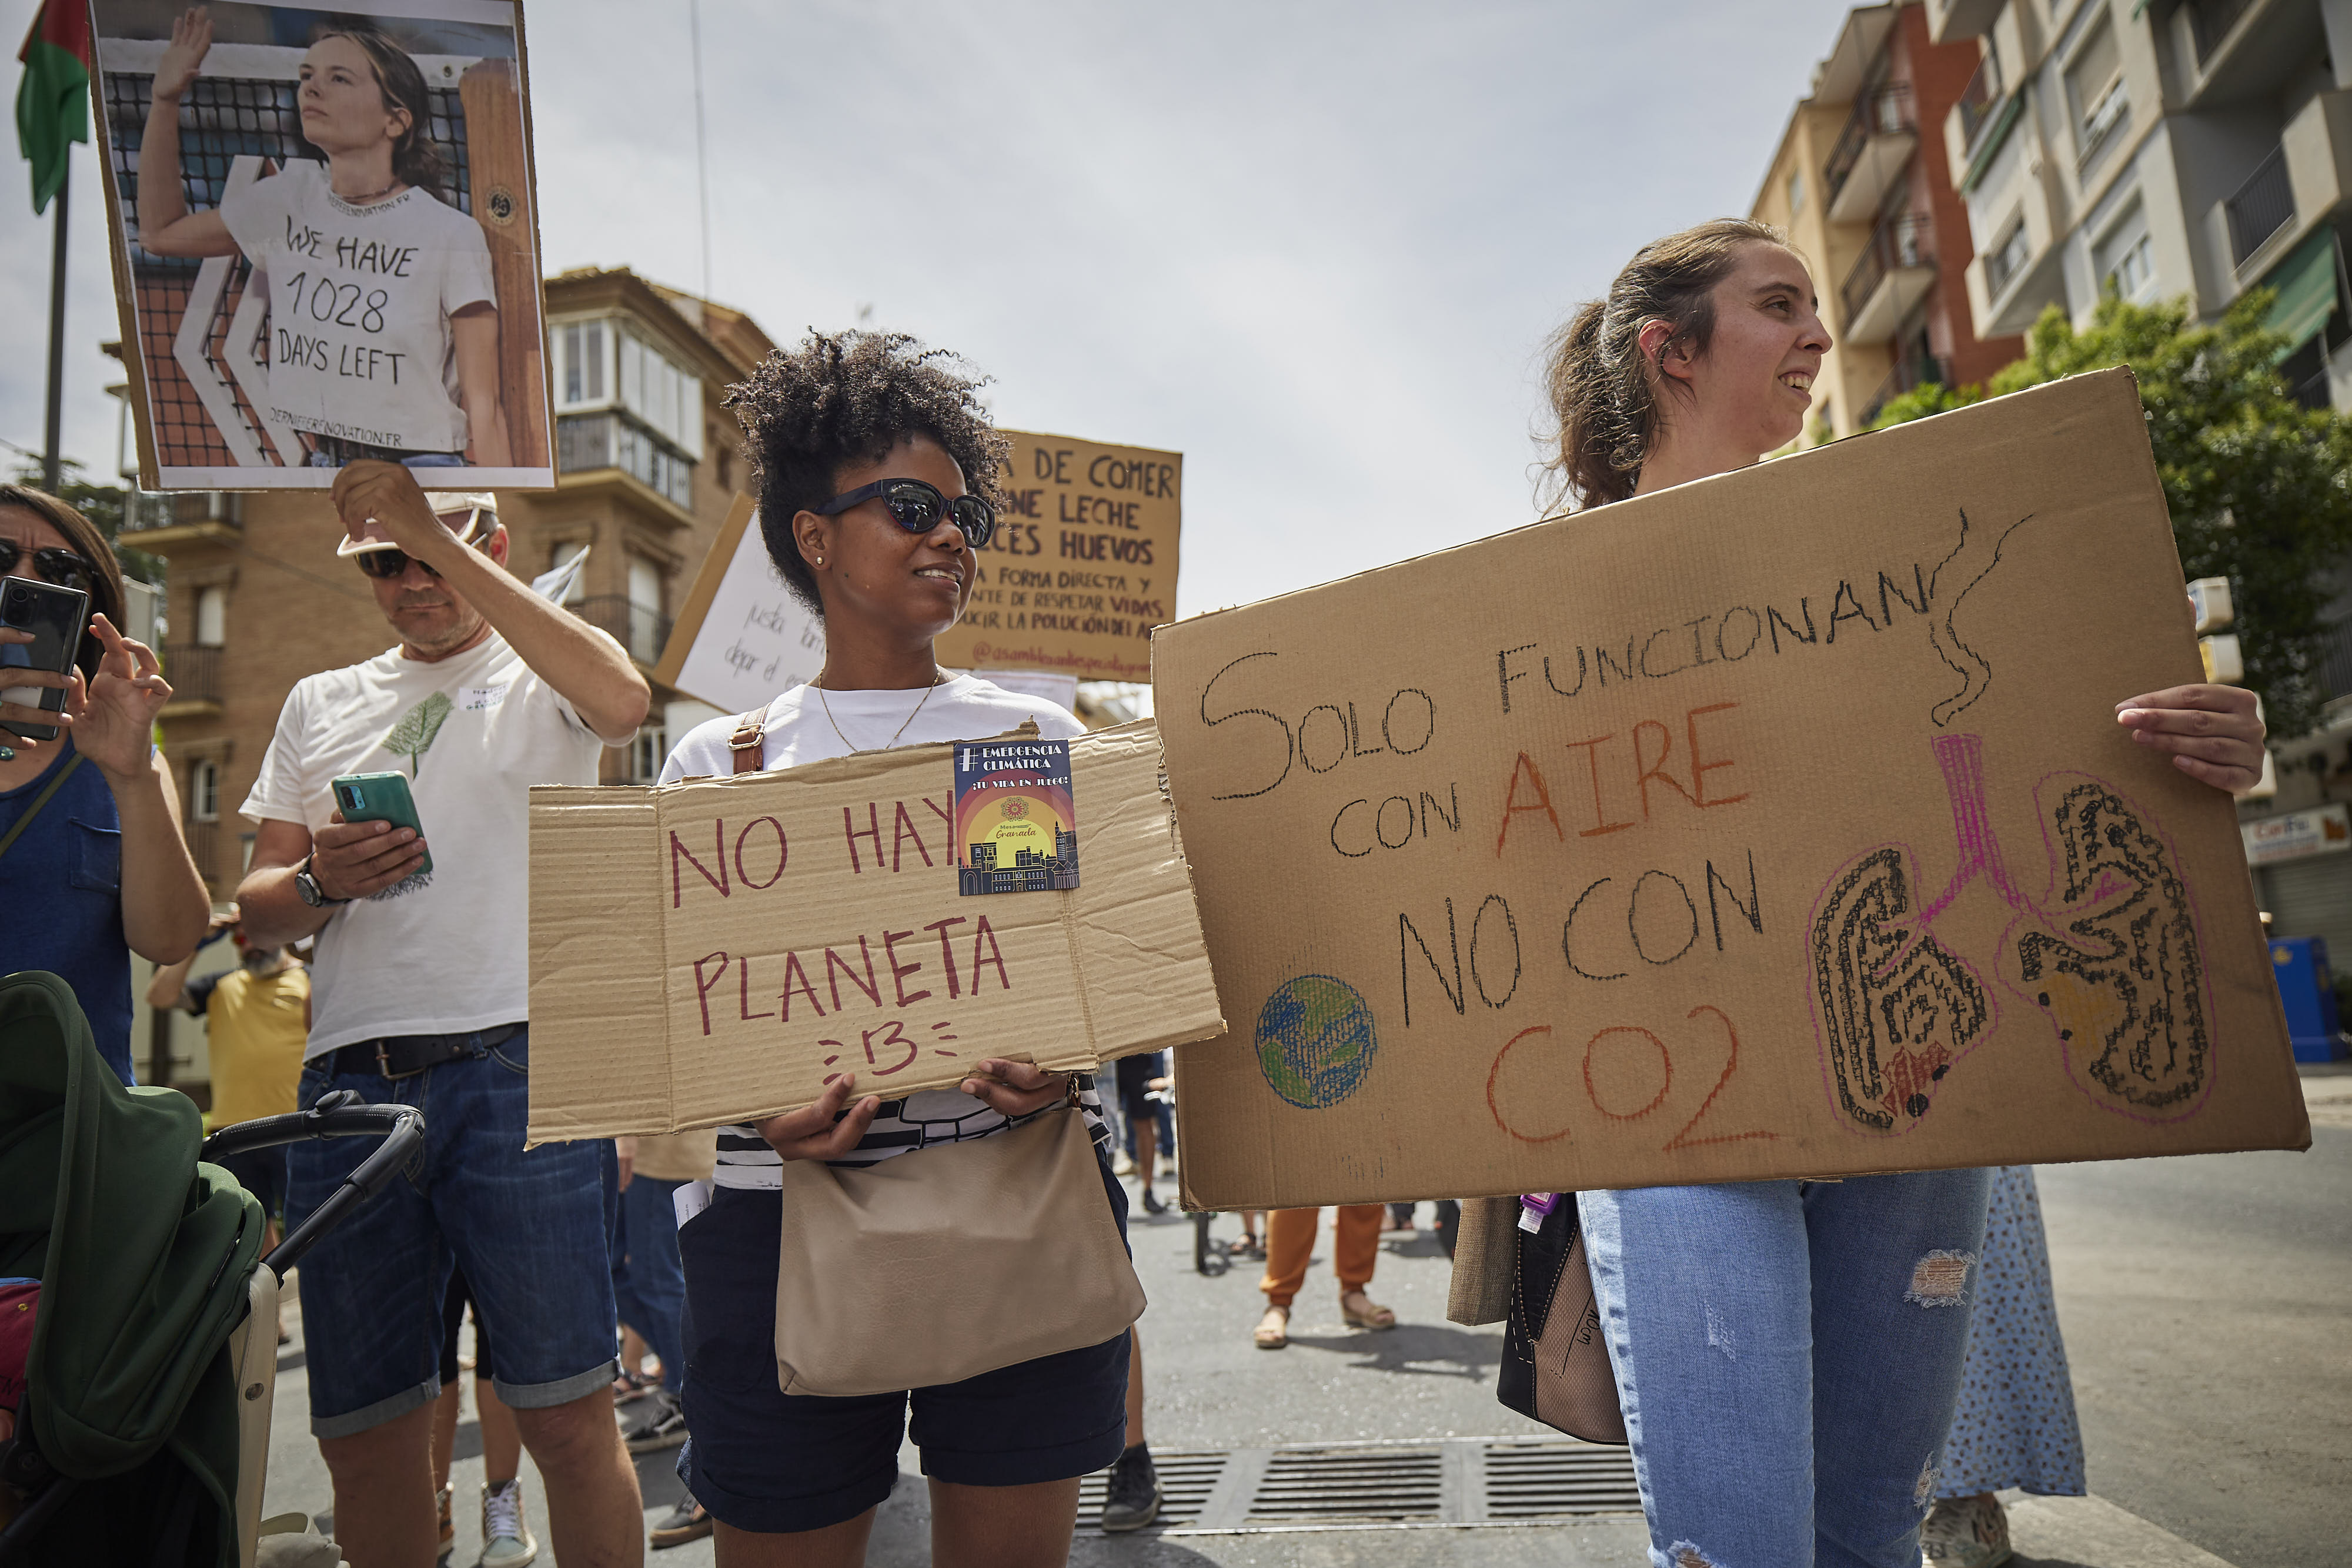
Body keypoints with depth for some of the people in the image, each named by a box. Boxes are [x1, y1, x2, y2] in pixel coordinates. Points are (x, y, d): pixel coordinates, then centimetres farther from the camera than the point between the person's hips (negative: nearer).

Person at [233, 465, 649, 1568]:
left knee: (569, 1416, -4)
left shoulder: (541, 675, 7)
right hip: (347, 1081, 5)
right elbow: (257, 913, 20)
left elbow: (622, 701, -19)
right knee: (363, 1433, 10)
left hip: (518, 1069, -4)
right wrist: (320, 883, -5)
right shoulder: (320, 704, 20)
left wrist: (440, 540, -15)